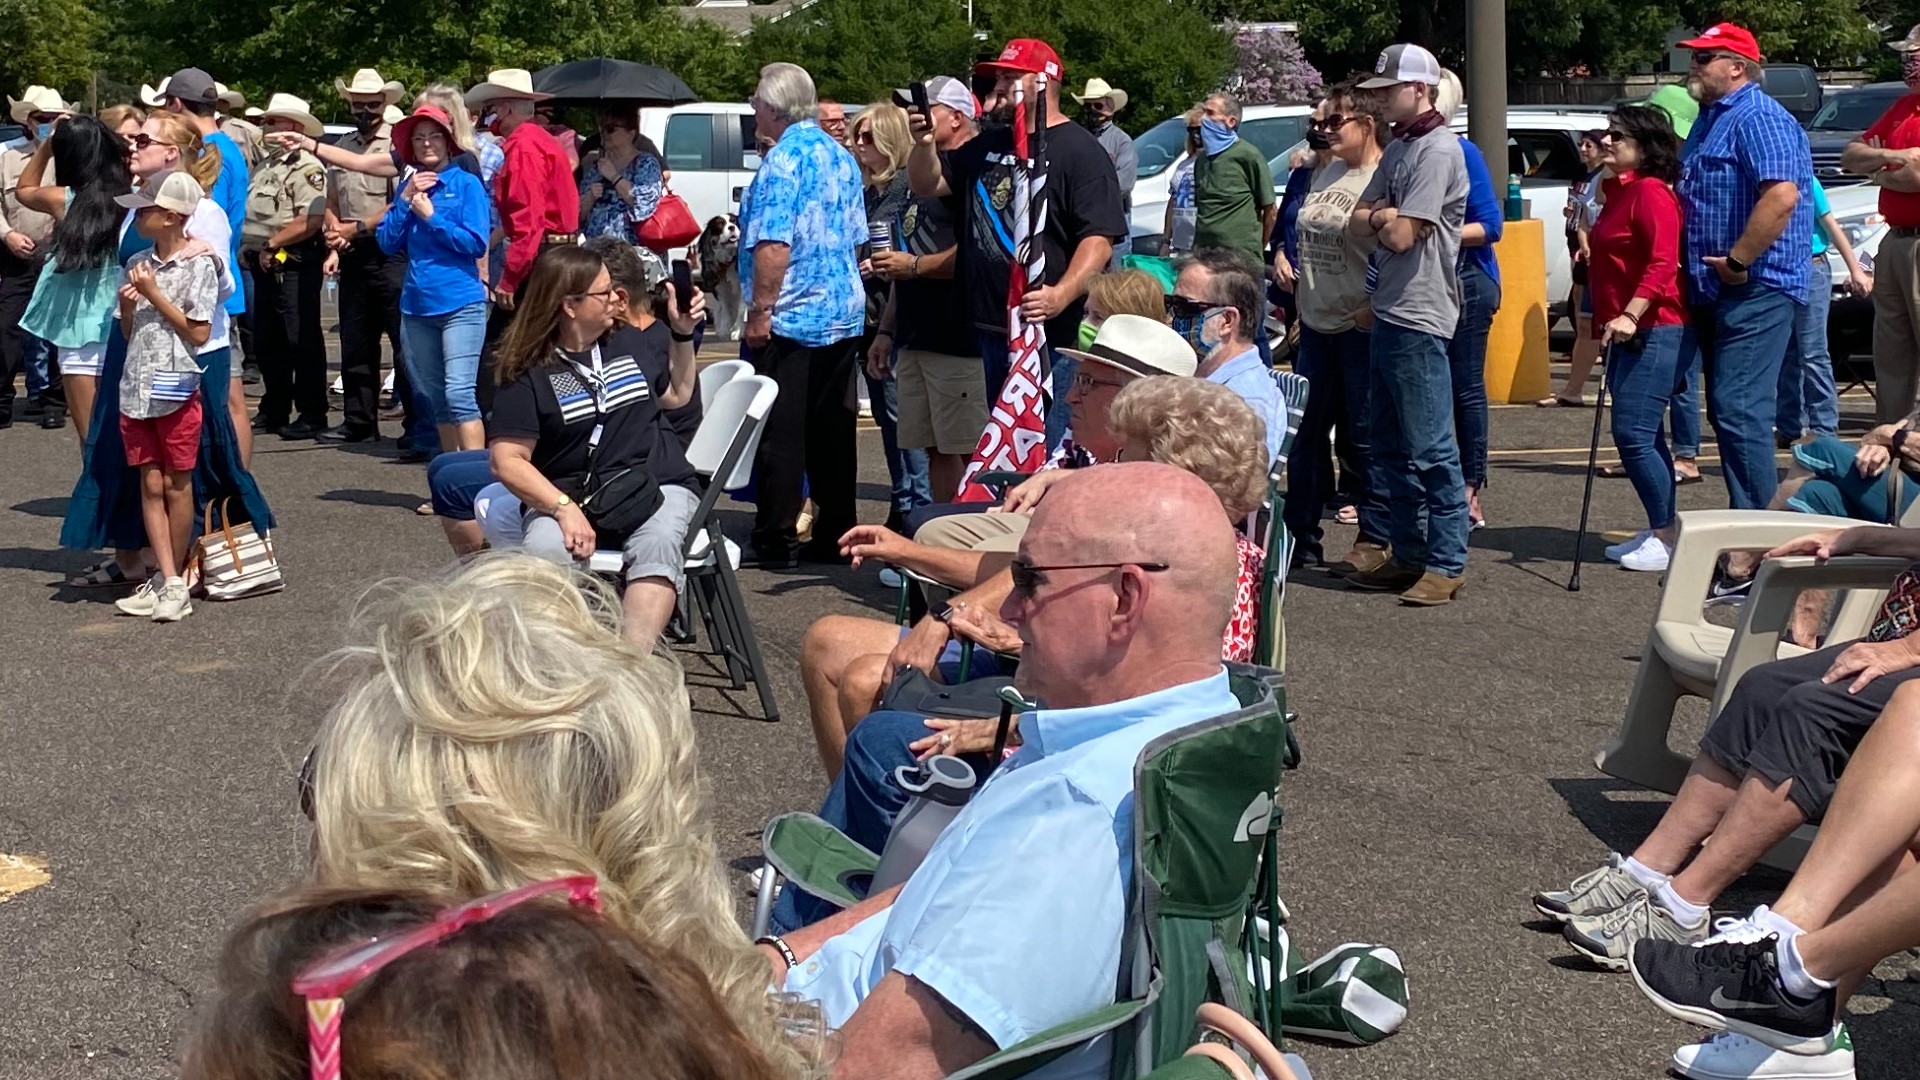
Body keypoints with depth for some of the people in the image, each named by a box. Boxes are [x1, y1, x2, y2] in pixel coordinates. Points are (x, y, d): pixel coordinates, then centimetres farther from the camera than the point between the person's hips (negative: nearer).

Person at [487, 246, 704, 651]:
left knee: (658, 545, -34)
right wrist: (564, 508, -22)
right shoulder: (529, 375, 0)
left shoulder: (635, 344, 15)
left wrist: (684, 333, 21)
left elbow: (677, 395, 34)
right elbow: (507, 461, -8)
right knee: (544, 549, -37)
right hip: (570, 495, -2)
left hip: (656, 485, 2)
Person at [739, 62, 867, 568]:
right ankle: (835, 535, 16)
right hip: (844, 316, 8)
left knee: (780, 432, -2)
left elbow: (773, 245, -21)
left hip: (788, 318, -8)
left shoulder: (783, 160, -14)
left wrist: (760, 311, -17)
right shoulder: (842, 157, 12)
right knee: (833, 430, 11)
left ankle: (777, 542, 0)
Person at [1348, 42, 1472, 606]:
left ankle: (1446, 564, -3)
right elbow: (1359, 220, 14)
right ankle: (1407, 555, 21)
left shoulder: (1438, 150, -12)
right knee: (1391, 447, 14)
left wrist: (1381, 216, 1)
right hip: (1388, 315, 10)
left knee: (1430, 448, -7)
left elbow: (1403, 235, -18)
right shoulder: (1398, 148, 17)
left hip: (1418, 318, -10)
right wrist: (1382, 216, -6)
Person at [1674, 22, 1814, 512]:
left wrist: (1737, 260, -22)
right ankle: (1745, 516, 19)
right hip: (1714, 289, 10)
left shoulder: (1759, 118, -13)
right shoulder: (1710, 119, 19)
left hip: (1755, 288, -10)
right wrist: (1709, 269, 15)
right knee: (1726, 411, 12)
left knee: (1739, 410, -13)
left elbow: (1782, 195, -27)